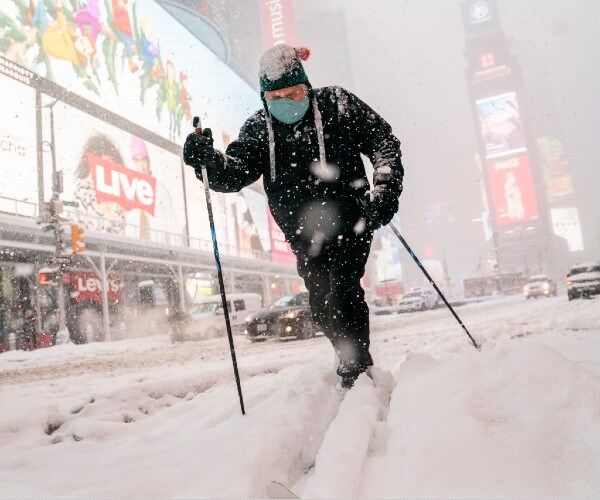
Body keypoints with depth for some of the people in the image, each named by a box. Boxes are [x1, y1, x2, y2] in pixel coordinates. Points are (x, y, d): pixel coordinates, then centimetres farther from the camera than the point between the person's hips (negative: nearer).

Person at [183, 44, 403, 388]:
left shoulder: (336, 104, -1)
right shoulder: (259, 128, 4)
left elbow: (384, 141, 1)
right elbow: (235, 173, -8)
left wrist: (386, 191, -12)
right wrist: (208, 159, -29)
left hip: (350, 220, -3)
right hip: (305, 236, 4)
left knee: (342, 293, -15)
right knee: (322, 308, 6)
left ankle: (357, 372, -1)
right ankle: (353, 361, 26)